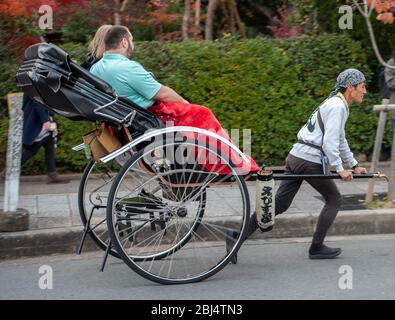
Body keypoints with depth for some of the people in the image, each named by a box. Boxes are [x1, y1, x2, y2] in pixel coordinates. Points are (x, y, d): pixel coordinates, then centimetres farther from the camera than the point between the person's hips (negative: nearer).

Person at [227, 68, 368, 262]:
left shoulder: (335, 104, 23)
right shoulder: (337, 107, -10)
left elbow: (340, 140, 33)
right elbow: (329, 143, -19)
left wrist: (354, 165, 34)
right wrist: (340, 169, -19)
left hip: (295, 157, 9)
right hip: (311, 161, -9)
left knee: (279, 203, 3)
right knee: (334, 200, 9)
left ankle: (237, 237, -5)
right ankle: (316, 248, 12)